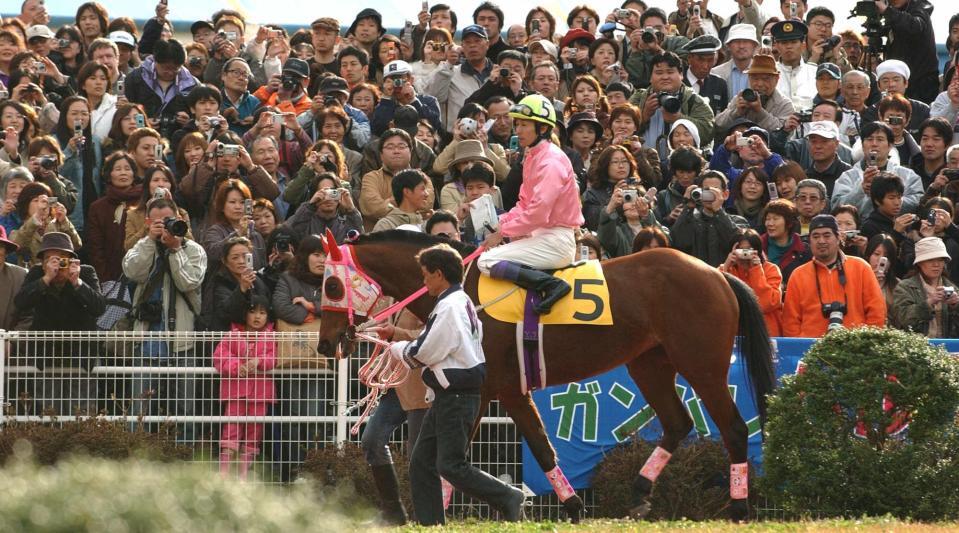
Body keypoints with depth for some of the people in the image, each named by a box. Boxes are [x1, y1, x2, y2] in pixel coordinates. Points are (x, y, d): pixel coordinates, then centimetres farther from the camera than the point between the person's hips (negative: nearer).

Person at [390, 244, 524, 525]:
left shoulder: (450, 307, -17)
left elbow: (426, 353, -16)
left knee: (451, 465, -12)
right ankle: (430, 524, 9)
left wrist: (398, 349, 2)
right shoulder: (461, 302, 16)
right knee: (421, 463, 9)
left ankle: (508, 499, -7)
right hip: (447, 396, 11)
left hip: (457, 397, -11)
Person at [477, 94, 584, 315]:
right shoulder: (532, 156, 15)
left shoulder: (551, 160, -16)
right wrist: (503, 222, 1)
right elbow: (525, 204, 19)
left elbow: (538, 213, -22)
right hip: (542, 236, 10)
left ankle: (553, 286, -25)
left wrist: (502, 232, -15)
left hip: (556, 241, -10)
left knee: (487, 262, -19)